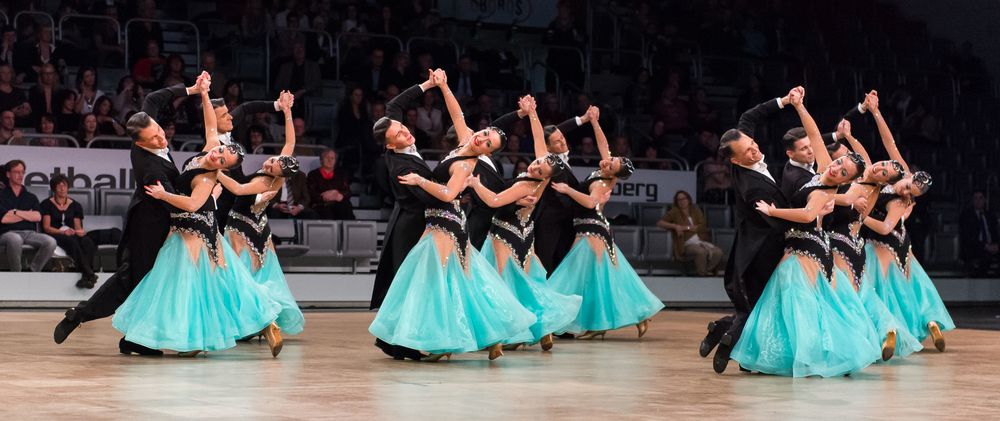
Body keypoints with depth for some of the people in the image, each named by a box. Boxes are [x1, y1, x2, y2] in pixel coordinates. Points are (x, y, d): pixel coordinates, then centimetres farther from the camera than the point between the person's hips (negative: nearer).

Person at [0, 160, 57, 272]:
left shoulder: (31, 197, 21)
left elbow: (38, 217, 3)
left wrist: (17, 212, -5)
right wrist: (28, 215, 2)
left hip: (30, 233, 4)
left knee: (50, 242, -28)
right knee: (15, 239, -42)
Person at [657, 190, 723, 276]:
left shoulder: (695, 210, 15)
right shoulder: (675, 212, 7)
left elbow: (703, 227, 3)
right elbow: (659, 223, 0)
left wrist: (686, 228, -8)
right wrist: (675, 226, -14)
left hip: (701, 241, 4)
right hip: (686, 245, -4)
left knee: (718, 252, -24)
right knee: (701, 251, -37)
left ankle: (707, 271, -5)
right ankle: (702, 275, -17)